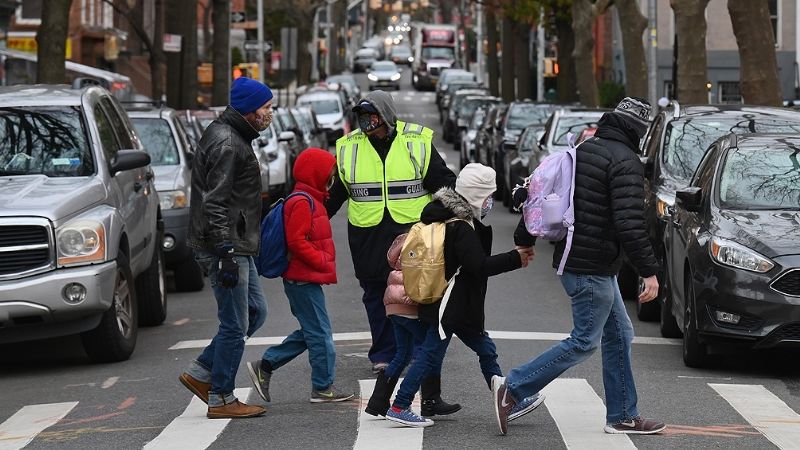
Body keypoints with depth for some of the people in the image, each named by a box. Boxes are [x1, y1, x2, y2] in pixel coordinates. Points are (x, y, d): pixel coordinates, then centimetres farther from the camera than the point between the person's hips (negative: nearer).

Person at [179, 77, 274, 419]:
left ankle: (200, 373, 19)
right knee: (235, 325, -4)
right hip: (226, 247, -11)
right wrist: (225, 254, -25)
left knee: (255, 311, 16)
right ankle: (221, 400, 5)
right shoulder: (226, 143, -17)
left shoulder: (236, 138, 17)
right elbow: (215, 204, -22)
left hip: (237, 248, 11)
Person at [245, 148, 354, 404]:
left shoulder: (310, 200, 18)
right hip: (304, 279, -11)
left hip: (303, 279, 11)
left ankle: (264, 366, 15)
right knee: (320, 333, -5)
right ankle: (323, 388, 1)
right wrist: (323, 262, -18)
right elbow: (297, 241, -22)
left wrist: (325, 263, 15)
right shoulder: (302, 202, -15)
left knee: (310, 332, 13)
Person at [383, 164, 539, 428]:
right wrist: (516, 258, -19)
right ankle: (399, 408, 1)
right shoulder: (462, 229, -19)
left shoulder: (445, 216, 11)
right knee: (430, 355, -4)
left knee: (485, 349, 12)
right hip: (450, 307, -10)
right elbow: (480, 266, -25)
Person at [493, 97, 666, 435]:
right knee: (585, 341, -2)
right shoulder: (625, 161, -16)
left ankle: (622, 416, 17)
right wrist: (648, 271, -20)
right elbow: (629, 223, -23)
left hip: (573, 260, 10)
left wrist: (524, 241, 28)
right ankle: (512, 389, -4)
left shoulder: (583, 150, 12)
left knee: (619, 335, 14)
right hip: (592, 268, -10)